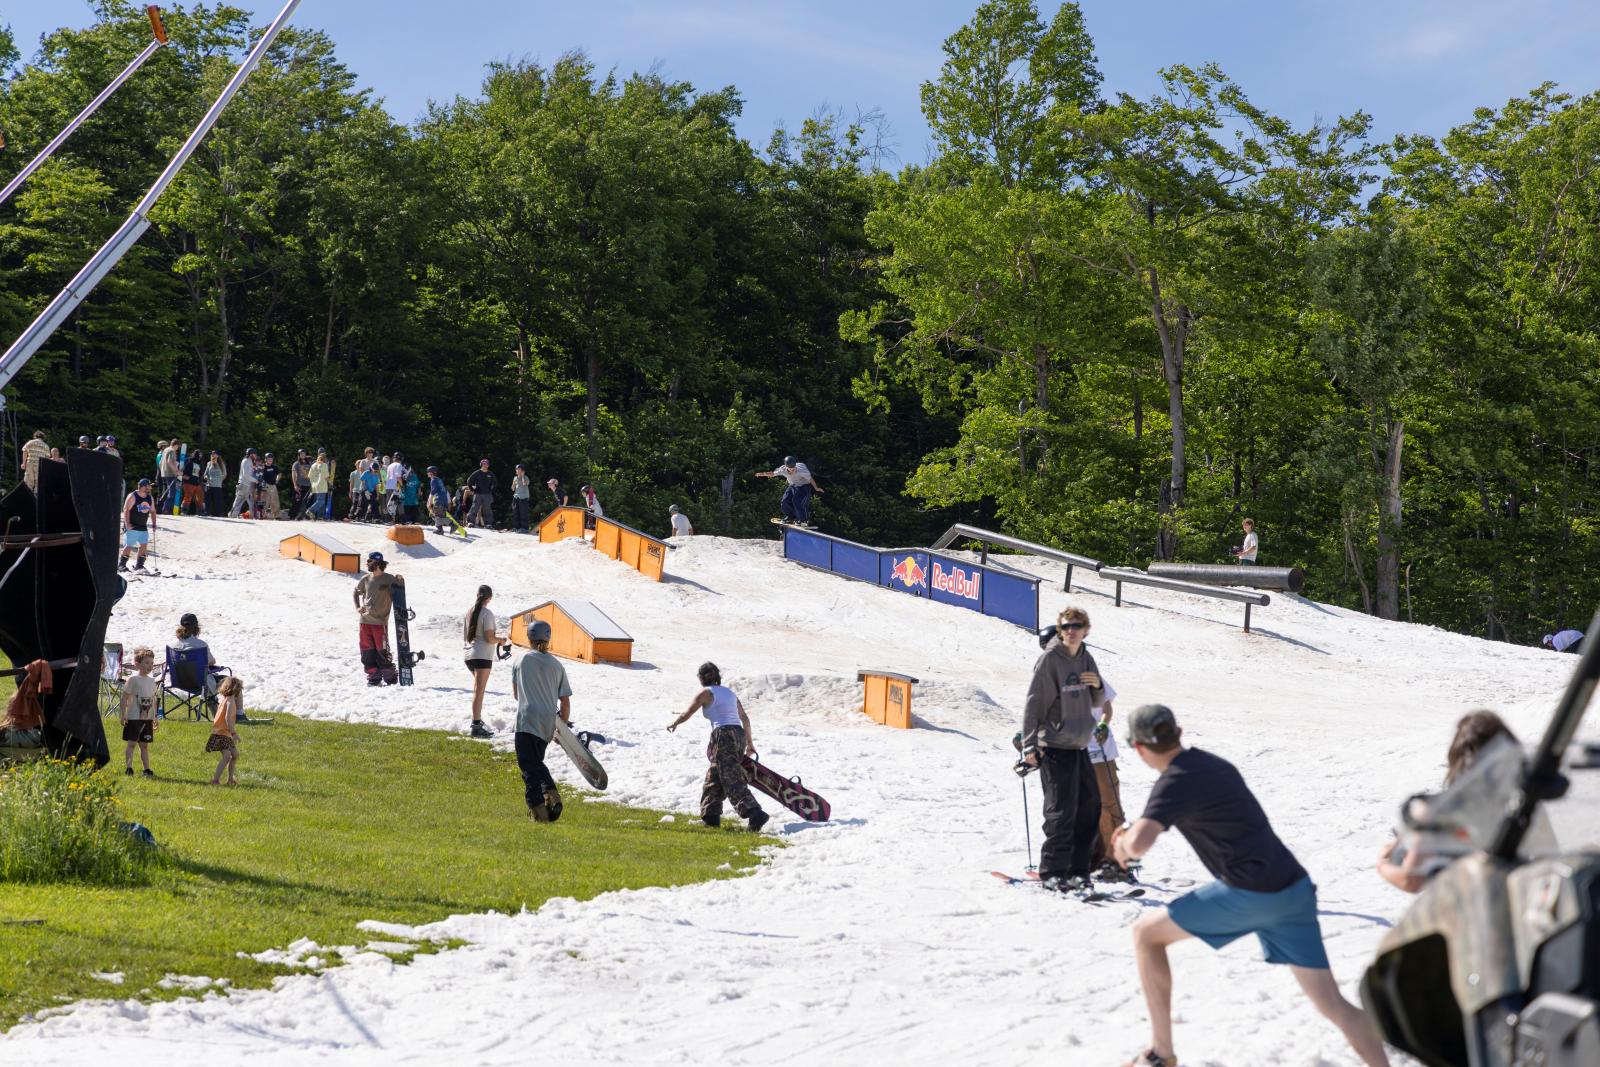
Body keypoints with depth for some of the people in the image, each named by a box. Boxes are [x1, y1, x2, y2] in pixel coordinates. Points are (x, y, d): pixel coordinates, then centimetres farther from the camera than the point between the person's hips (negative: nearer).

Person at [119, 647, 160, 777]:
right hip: (134, 718, -6)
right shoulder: (133, 680, -8)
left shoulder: (152, 681, 11)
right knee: (132, 744, -5)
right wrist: (122, 714, -14)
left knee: (145, 745, 9)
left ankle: (147, 769, 9)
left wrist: (154, 717, 17)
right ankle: (129, 768, -6)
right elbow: (125, 698, -9)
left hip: (147, 718, 6)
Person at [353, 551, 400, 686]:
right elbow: (356, 592, 24)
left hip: (380, 621, -5)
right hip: (365, 620, 5)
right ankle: (373, 677, 12)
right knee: (367, 650, 4)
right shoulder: (366, 579, 10)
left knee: (382, 650, -4)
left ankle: (390, 678, 6)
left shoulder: (389, 579, -5)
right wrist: (357, 607, 13)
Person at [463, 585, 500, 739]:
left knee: (478, 690, 21)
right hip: (482, 656, -8)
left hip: (469, 655, 8)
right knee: (479, 690, -9)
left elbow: (464, 636, 16)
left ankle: (477, 720, 26)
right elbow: (489, 638, -17)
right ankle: (476, 726, -11)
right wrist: (500, 640, 0)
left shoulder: (470, 612, 10)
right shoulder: (487, 613, -13)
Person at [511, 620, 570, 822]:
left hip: (527, 720, -4)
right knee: (536, 762, 22)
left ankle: (538, 810, -16)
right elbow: (565, 702, 9)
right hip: (549, 723, 4)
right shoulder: (557, 665, 9)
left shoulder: (523, 659, 3)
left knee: (528, 766, -5)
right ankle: (551, 794, 1)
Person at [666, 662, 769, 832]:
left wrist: (673, 724, 28)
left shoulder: (705, 693, 1)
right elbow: (745, 718, 22)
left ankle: (755, 814, -28)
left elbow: (686, 715, 8)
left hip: (723, 735, -8)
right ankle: (710, 816, 24)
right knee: (714, 777, 21)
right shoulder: (729, 692, 21)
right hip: (739, 735, 8)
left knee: (732, 781, -13)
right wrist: (749, 743, 29)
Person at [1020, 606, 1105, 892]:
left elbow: (1096, 702, 19)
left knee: (1090, 806, 10)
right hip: (1055, 747, -7)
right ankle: (1052, 871, 0)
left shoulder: (1086, 659, 9)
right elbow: (1033, 703, -13)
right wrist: (1030, 745, -19)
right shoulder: (1050, 659, -11)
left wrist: (1097, 686, -5)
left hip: (1079, 745, 7)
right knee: (1062, 809, -7)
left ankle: (1077, 869, 19)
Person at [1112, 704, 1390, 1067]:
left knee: (1146, 933, 9)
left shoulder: (1175, 782, -7)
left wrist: (1123, 842, 0)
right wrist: (1134, 830, 29)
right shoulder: (1212, 763, 19)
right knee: (1332, 1003, 4)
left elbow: (1138, 844, -23)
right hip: (1295, 889, 8)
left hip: (1250, 895, -8)